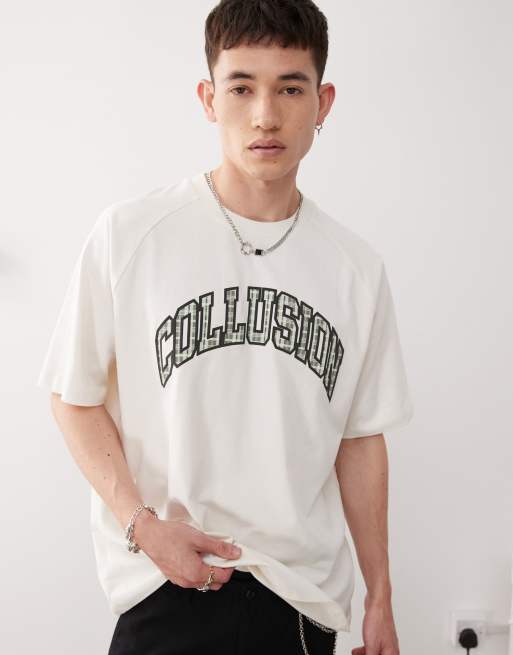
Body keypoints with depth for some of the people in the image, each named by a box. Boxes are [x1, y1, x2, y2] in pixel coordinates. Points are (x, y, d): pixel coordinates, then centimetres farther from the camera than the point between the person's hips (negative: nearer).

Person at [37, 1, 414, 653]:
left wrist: (380, 599, 9)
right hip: (166, 585, -2)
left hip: (309, 593, 3)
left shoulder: (357, 268, 2)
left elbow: (360, 437, 8)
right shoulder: (128, 233, -7)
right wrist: (142, 522, -13)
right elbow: (74, 394, -1)